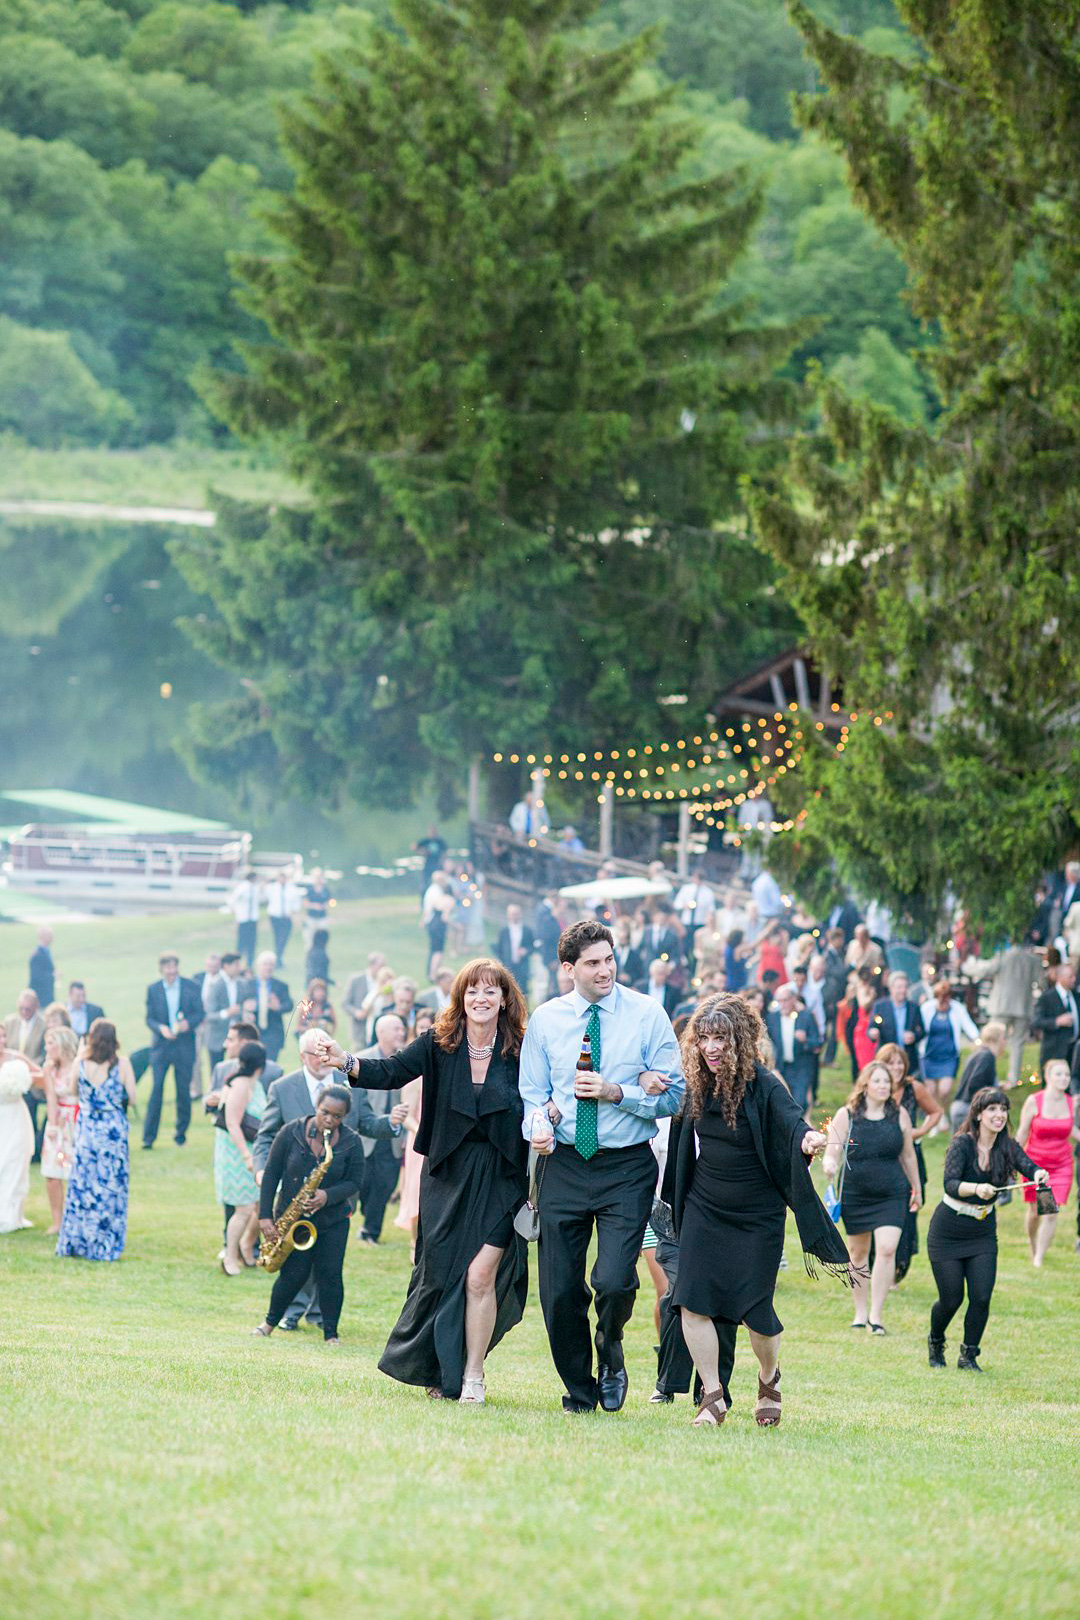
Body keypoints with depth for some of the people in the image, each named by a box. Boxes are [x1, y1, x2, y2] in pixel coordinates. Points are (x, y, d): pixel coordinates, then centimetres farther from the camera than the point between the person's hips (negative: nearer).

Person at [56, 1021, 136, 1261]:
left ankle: (78, 1242, 14)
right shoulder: (122, 1064, -10)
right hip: (114, 1131, -1)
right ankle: (107, 1247, 8)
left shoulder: (81, 1064, -7)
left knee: (82, 1185, 10)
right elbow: (132, 1098, -7)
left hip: (87, 1131, 1)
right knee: (111, 1187, 7)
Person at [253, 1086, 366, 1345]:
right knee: (293, 1274, -6)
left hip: (333, 1220, 1)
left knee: (330, 1274, -7)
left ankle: (331, 1333, 6)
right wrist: (265, 1216, -8)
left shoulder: (351, 1142, -5)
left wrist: (328, 1196, -23)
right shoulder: (291, 1133, -7)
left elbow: (354, 1182, -2)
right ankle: (270, 1322, 17)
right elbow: (271, 1175, -3)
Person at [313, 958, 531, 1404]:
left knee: (480, 1275, -11)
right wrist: (345, 1062, -23)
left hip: (501, 1179, -2)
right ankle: (439, 1371, 26)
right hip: (447, 1175, 2)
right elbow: (391, 1072, -8)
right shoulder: (440, 1044, -1)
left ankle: (472, 1375, 1)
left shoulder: (522, 1051, -4)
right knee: (439, 1272, 7)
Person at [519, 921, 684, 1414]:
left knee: (614, 1281, -18)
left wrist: (617, 1093, -15)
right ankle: (579, 1389, 24)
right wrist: (538, 1125, -10)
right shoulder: (545, 1020, 6)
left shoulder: (647, 1015, -2)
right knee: (559, 1293, 3)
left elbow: (674, 1096, -3)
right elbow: (532, 1093, 11)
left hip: (627, 1169, -3)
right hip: (564, 1165, 3)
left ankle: (610, 1350, 15)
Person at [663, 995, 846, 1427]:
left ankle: (769, 1380, 29)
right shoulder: (697, 1085, -2)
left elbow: (790, 1118, -34)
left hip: (757, 1215, -4)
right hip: (704, 1210, 4)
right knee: (693, 1300, -11)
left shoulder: (763, 1086, -16)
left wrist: (806, 1138, -54)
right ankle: (713, 1396, 1)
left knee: (753, 1306, -2)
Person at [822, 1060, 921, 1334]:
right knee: (858, 1252, 10)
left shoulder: (900, 1115, 2)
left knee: (887, 1249, -14)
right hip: (855, 1196, 0)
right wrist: (829, 1164, -30)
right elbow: (832, 1151, -6)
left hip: (892, 1196, 0)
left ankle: (876, 1314, -9)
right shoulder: (847, 1116, -3)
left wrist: (916, 1189, 20)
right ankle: (860, 1312, 25)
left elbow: (908, 1156, 13)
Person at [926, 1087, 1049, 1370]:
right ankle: (935, 1342, 32)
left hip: (983, 1233, 4)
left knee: (981, 1298, -8)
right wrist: (977, 1188, -49)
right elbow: (950, 1184, -30)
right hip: (947, 1232, -3)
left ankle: (969, 1356, 12)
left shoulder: (1007, 1147, -5)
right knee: (951, 1299, 1)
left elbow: (1028, 1167, -22)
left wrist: (1039, 1175, -46)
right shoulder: (962, 1143, -18)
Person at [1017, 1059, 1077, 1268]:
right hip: (1035, 1162, -2)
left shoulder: (1071, 1102, -4)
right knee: (1035, 1212, 9)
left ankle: (1039, 1260, 3)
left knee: (1051, 1213, -8)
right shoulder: (1034, 1101, -14)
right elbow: (1022, 1133, -5)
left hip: (1061, 1164, 2)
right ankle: (1033, 1248, 39)